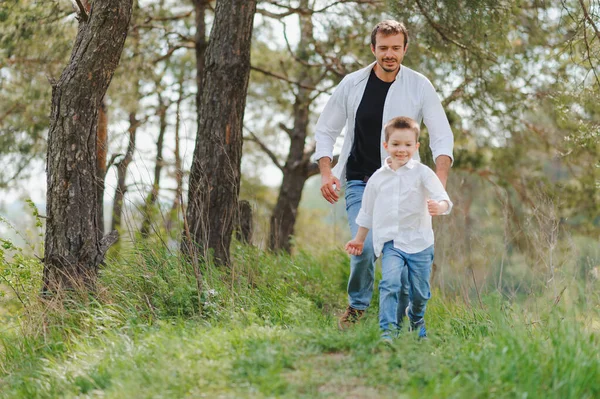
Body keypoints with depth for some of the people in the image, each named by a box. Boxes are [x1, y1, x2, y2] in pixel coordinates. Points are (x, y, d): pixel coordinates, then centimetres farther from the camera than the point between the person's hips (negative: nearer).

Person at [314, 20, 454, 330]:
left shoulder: (420, 87, -2)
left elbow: (442, 136, -1)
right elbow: (325, 130, 8)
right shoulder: (352, 84, -1)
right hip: (360, 182, -1)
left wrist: (440, 180, -17)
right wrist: (326, 172, -6)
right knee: (364, 245, -18)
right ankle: (357, 306, 7)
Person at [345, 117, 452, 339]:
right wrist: (359, 239, 23)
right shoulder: (378, 178, 5)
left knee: (420, 293, 10)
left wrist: (439, 207, -39)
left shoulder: (422, 173, -4)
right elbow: (367, 211, 18)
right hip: (391, 242, 1)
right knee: (390, 283, -21)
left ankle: (416, 319, 42)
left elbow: (444, 200, -15)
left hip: (419, 242, -1)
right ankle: (388, 330, -21)